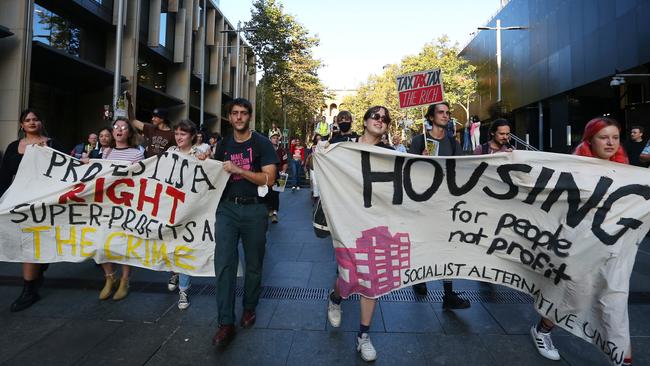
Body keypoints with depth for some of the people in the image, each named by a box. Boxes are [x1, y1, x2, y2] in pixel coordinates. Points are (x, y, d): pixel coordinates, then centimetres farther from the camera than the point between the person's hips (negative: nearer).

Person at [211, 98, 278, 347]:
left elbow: (269, 178, -12)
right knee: (224, 263, -6)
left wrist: (238, 169, -18)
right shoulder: (223, 145, 12)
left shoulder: (262, 143, -2)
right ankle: (226, 323, 2)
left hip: (254, 208, -3)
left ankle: (249, 308, 32)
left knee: (253, 264, 10)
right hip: (227, 207, 3)